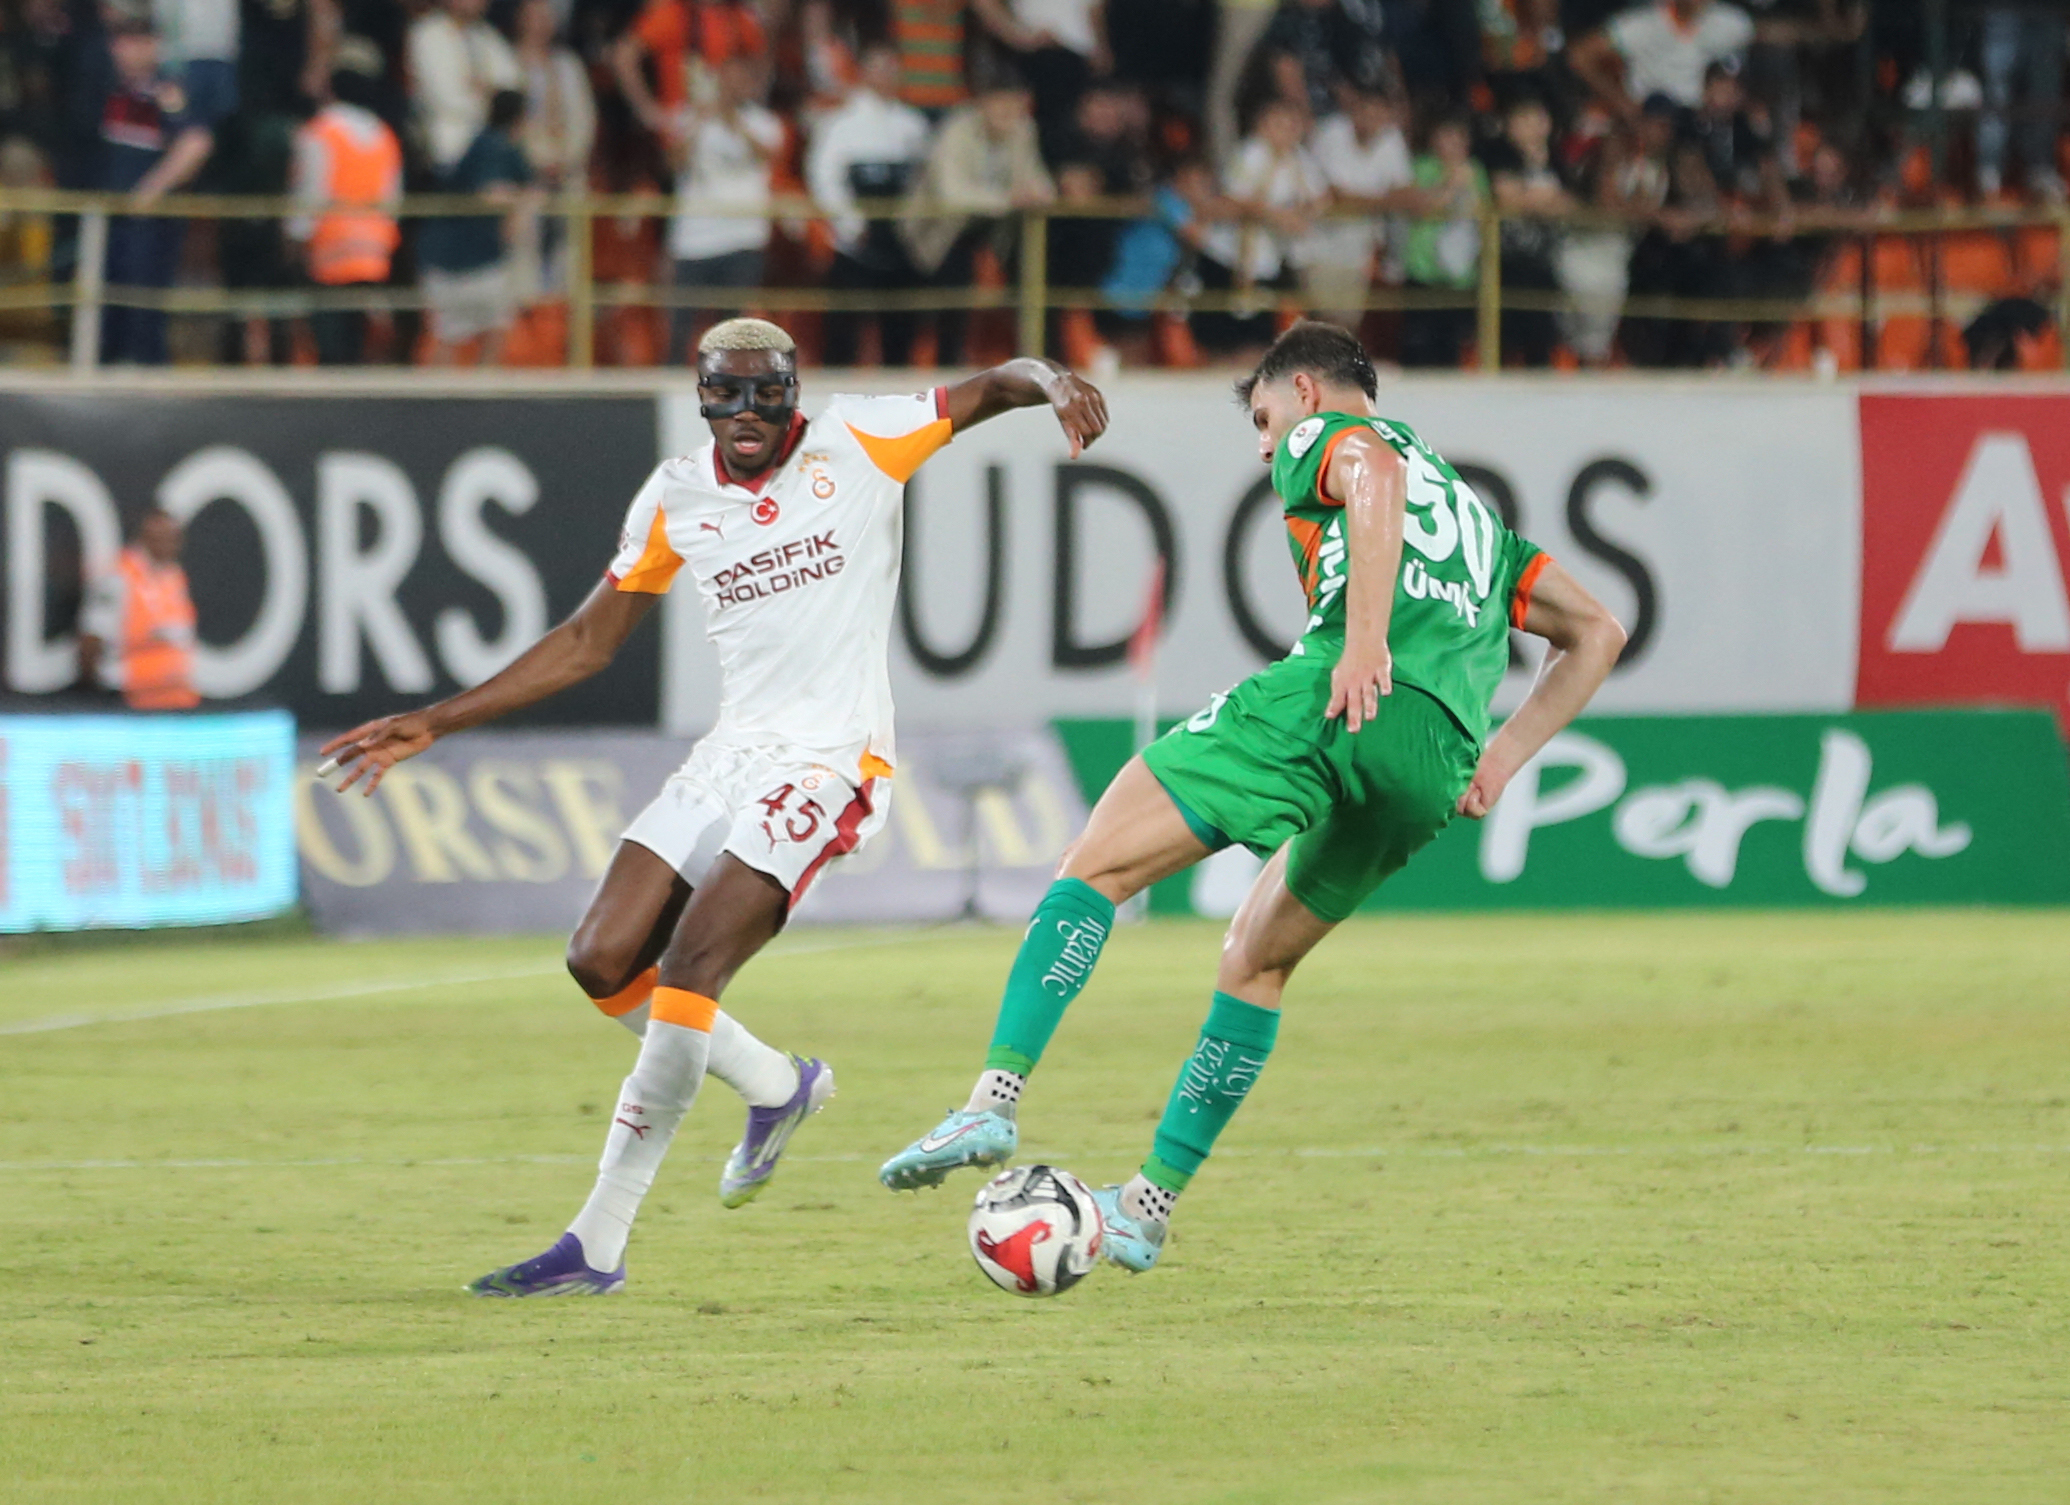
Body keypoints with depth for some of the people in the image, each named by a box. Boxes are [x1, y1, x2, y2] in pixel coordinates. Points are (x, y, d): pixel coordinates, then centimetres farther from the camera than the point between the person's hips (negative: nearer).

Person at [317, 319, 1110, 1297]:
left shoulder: (859, 443, -3)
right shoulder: (674, 501, 9)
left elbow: (995, 386, 3)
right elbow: (585, 643, 16)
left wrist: (1052, 384, -23)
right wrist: (434, 725, 13)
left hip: (829, 763, -6)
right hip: (731, 759, 6)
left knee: (687, 969, -18)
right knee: (603, 960, -3)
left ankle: (597, 1245, -15)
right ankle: (777, 1086, 23)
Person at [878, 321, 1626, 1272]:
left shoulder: (1322, 435, 17)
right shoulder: (1470, 512, 38)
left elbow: (1374, 473, -10)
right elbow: (1596, 632, 34)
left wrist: (1366, 640, -20)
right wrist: (1502, 757, 25)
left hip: (1335, 700, -7)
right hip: (1437, 764, 7)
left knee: (1096, 867, -3)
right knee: (1257, 961, 22)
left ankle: (996, 1096, -20)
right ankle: (1149, 1207, 19)